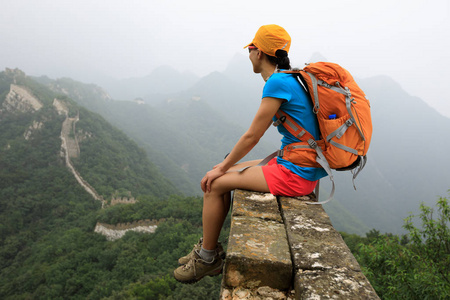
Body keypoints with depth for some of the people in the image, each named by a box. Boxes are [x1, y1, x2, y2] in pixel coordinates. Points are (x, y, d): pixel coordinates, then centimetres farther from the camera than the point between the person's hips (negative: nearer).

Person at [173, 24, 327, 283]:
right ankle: (209, 248, 22)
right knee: (226, 175, 13)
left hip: (295, 175, -10)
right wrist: (226, 164, 17)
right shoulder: (288, 79, 13)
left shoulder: (278, 82, -18)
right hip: (298, 166, 10)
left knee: (214, 184, -6)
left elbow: (252, 136, -16)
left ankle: (206, 259, 13)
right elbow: (258, 135, 16)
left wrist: (223, 168, -3)